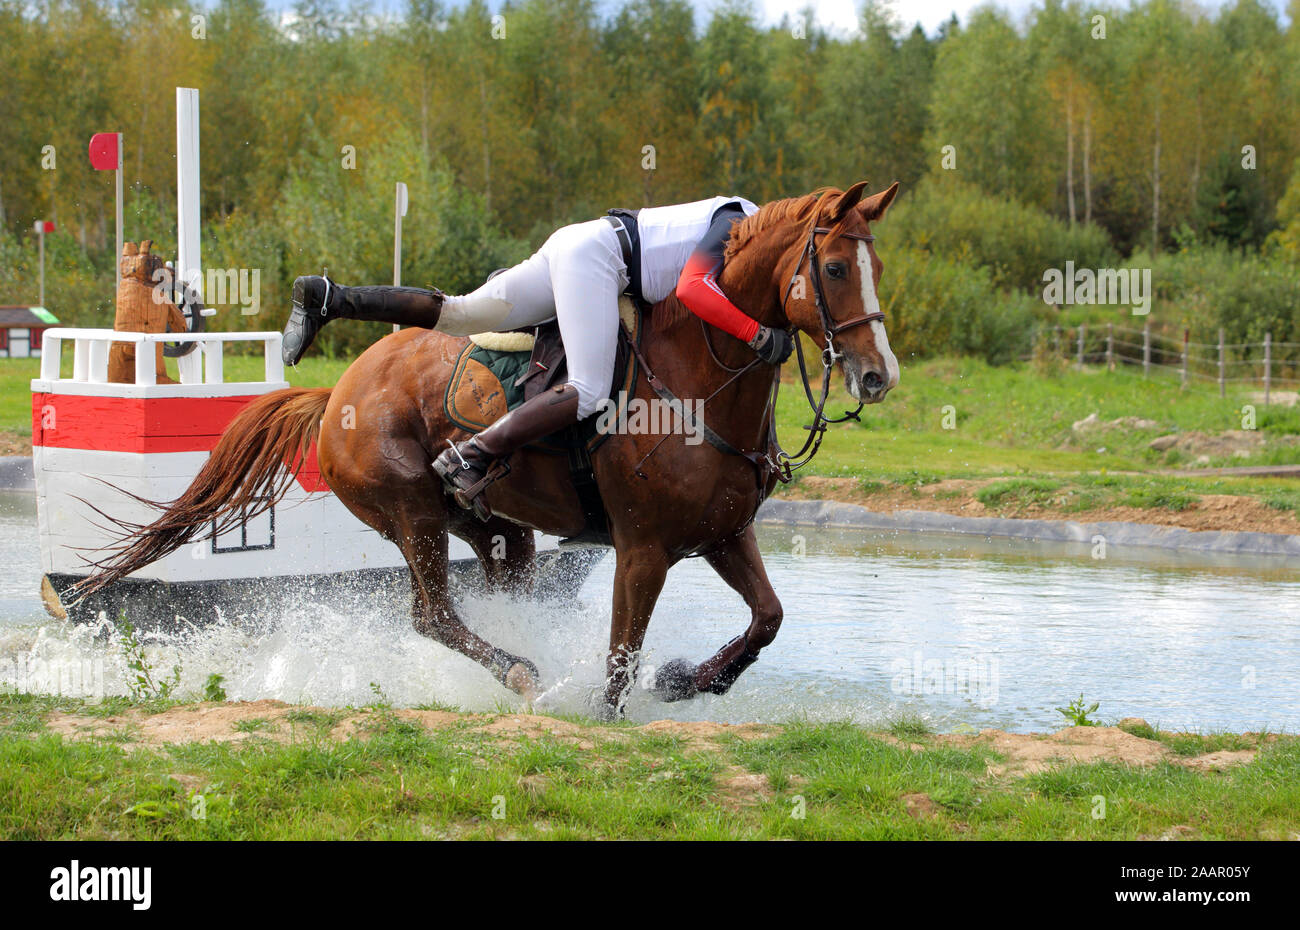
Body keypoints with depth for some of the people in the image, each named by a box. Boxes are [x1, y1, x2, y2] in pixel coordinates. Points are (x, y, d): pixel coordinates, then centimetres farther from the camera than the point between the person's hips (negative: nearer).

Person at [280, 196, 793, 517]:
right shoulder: (738, 224, -13)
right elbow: (693, 287, -29)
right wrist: (759, 335, -30)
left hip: (576, 248, 10)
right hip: (593, 251, -10)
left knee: (461, 314, 7)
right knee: (588, 392, -22)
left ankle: (327, 298, 7)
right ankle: (471, 457, -27)